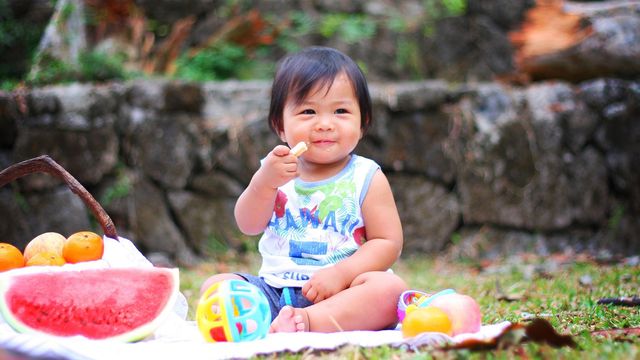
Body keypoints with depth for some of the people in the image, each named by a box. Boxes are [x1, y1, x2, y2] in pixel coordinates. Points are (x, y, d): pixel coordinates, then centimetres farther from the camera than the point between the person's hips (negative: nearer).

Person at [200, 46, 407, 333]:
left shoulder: (366, 178, 1)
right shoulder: (276, 170, 8)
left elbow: (388, 242, -4)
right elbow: (249, 225, 0)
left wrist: (341, 273, -19)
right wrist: (264, 183, -19)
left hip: (338, 292, -3)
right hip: (275, 286, 3)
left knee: (390, 287, -30)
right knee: (214, 285, -14)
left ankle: (307, 321, -46)